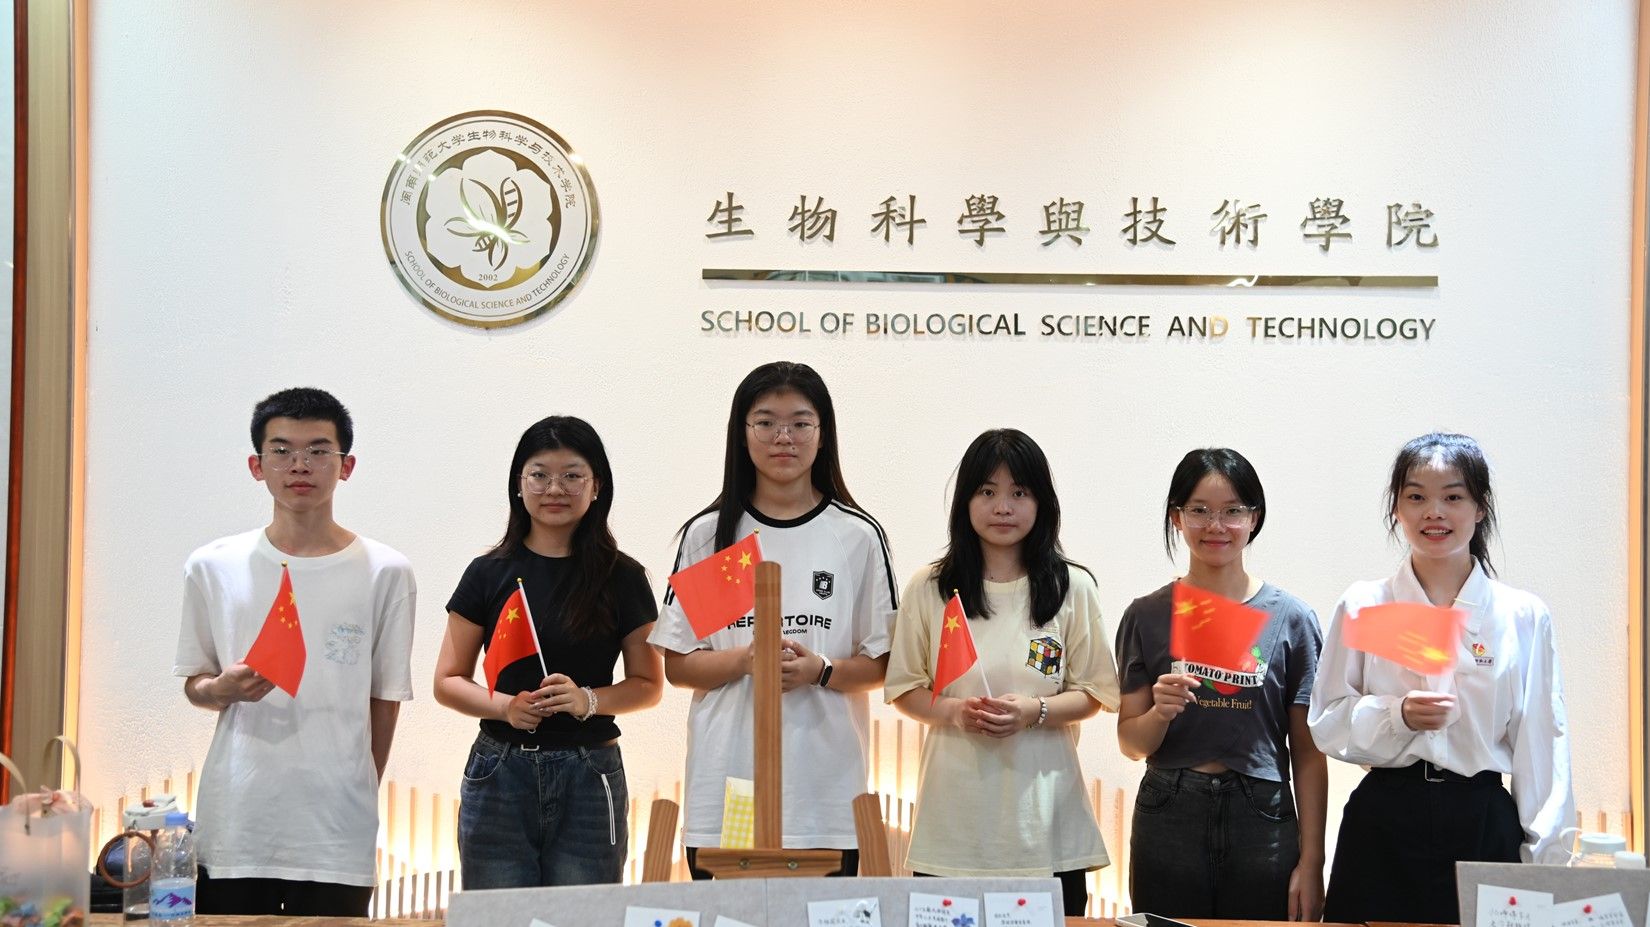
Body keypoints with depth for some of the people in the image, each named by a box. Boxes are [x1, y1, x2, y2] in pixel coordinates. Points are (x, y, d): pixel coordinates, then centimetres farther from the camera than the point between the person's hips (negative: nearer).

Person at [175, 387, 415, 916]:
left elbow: (385, 701, 6)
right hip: (232, 829, 1)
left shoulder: (385, 574, 2)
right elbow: (194, 684, 14)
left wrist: (354, 802, 5)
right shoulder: (213, 568, 6)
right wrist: (224, 689, -8)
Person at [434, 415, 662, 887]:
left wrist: (588, 699, -13)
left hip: (589, 779, 0)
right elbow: (448, 681, 7)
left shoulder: (622, 578, 4)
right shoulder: (489, 574, 5)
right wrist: (504, 705, -13)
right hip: (499, 773, 0)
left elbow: (648, 685, 7)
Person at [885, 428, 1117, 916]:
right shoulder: (929, 588, 5)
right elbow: (904, 690, 8)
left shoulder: (1072, 588, 5)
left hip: (1041, 808, 0)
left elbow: (1091, 694, 6)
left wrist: (1035, 711, -13)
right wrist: (955, 711, -12)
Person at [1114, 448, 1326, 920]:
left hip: (1262, 825, 0)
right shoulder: (1147, 616, 3)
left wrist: (1311, 861, -3)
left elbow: (1308, 753, 1)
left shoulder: (1292, 619, 0)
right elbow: (1131, 743, 5)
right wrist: (1161, 712, -16)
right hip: (1168, 823, 1)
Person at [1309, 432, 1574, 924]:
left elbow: (1541, 745, 3)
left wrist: (1546, 861, 1)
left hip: (1484, 823, 0)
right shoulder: (1361, 606, 3)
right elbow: (1327, 724, 3)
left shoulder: (1525, 616, 3)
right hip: (1383, 823, 0)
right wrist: (1398, 715, -15)